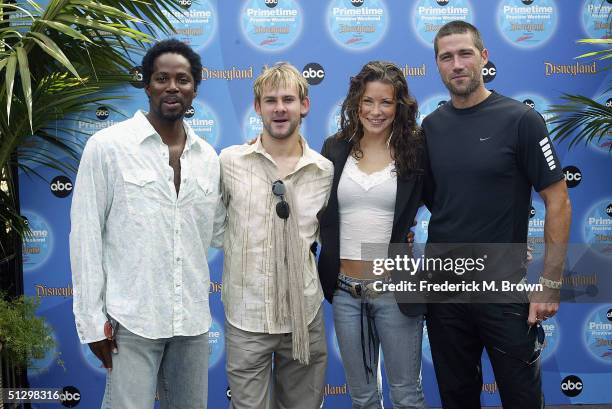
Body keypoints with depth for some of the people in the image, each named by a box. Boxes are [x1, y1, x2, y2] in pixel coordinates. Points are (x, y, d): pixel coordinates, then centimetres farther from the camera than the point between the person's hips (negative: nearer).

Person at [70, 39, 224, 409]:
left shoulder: (208, 156, 8)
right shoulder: (107, 146, -5)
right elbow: (86, 235, -5)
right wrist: (92, 319, -8)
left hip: (193, 320, 5)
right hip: (132, 320, -4)